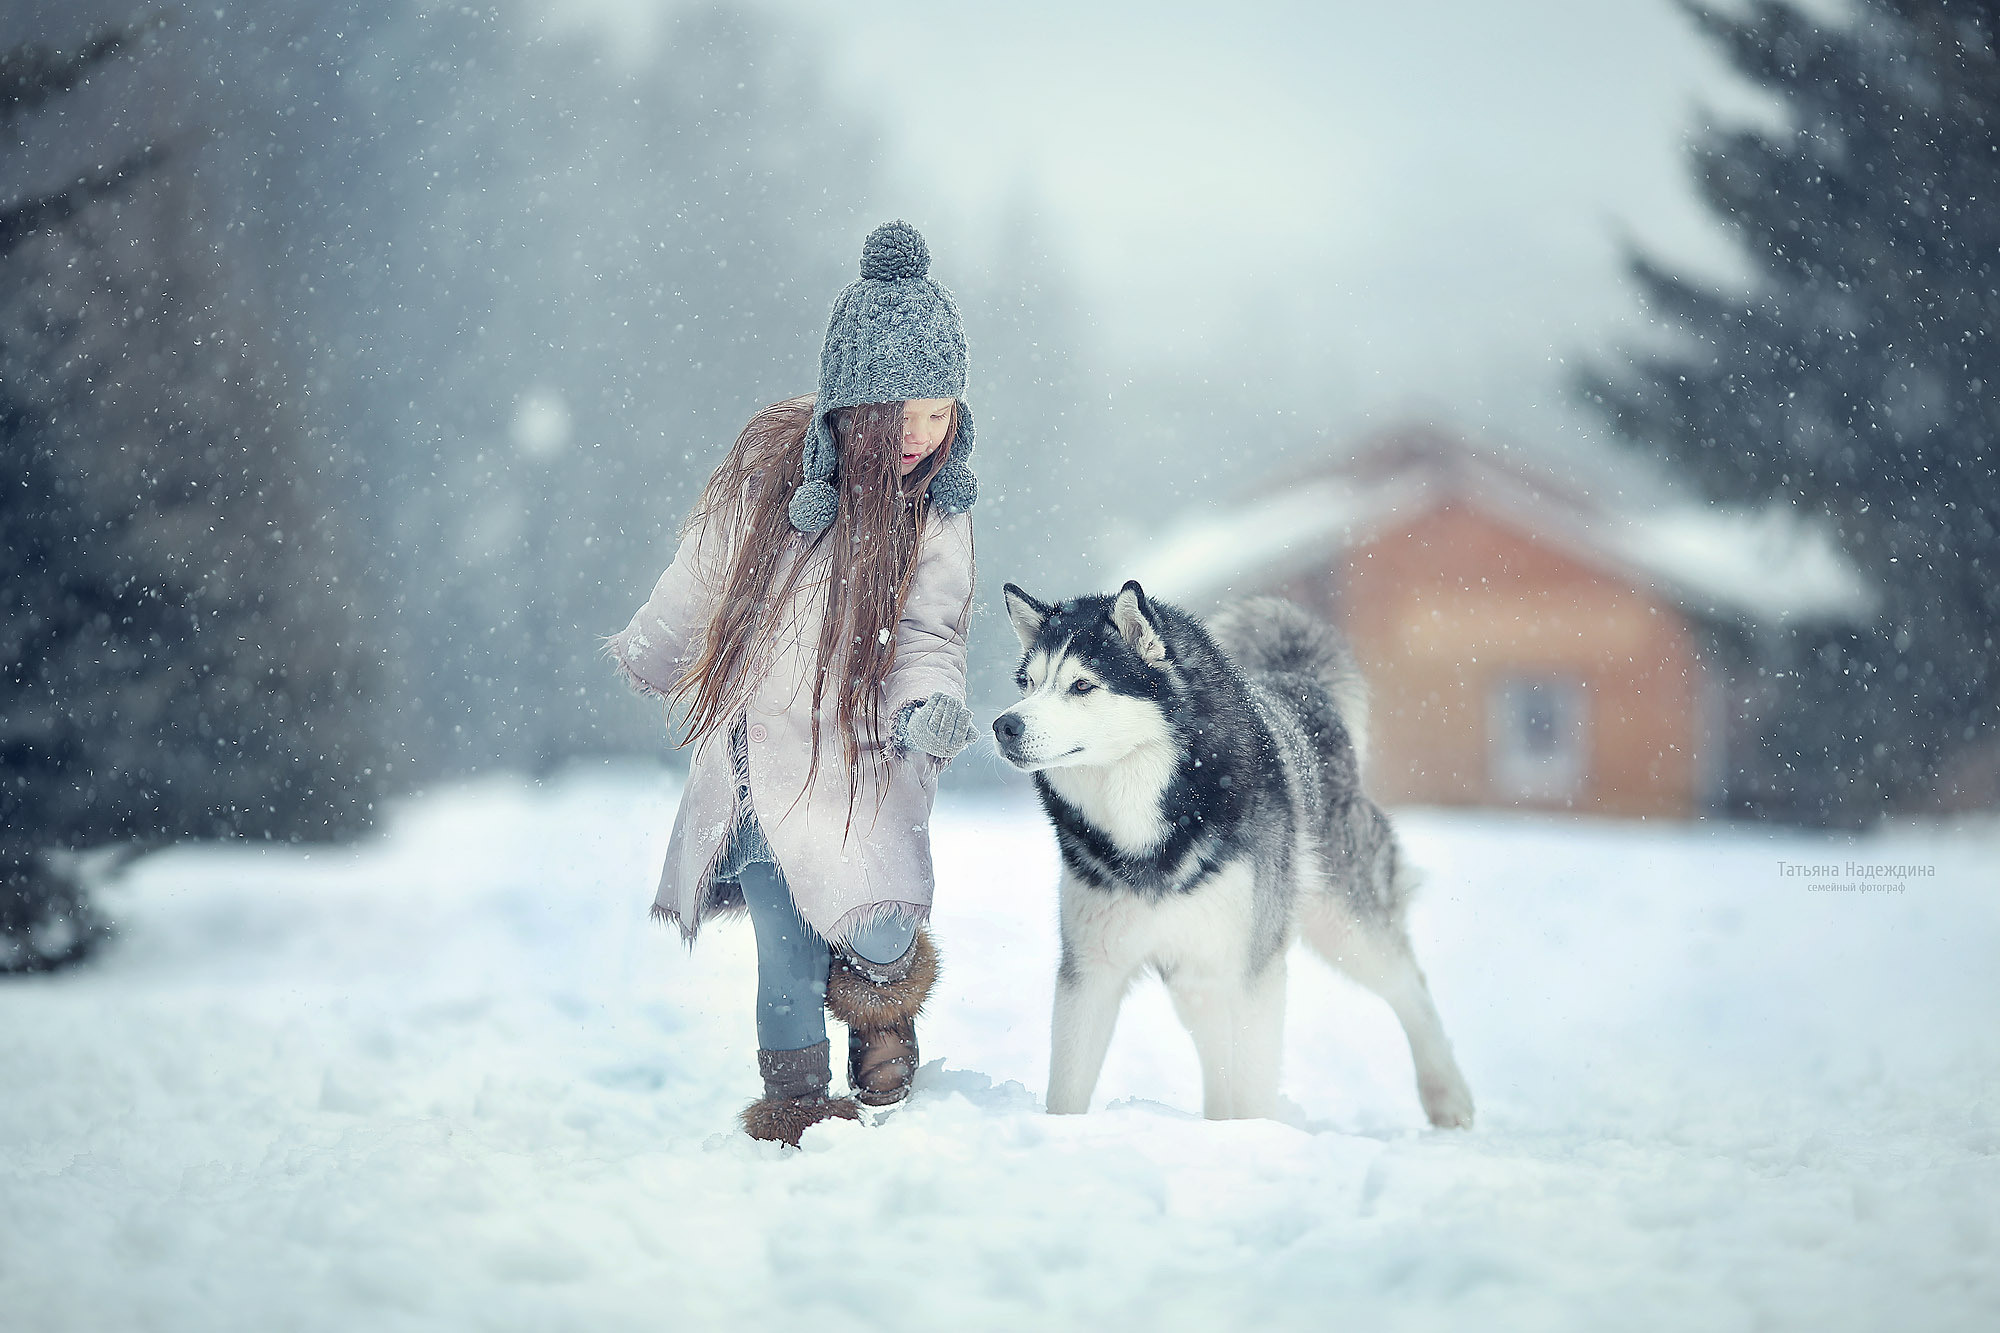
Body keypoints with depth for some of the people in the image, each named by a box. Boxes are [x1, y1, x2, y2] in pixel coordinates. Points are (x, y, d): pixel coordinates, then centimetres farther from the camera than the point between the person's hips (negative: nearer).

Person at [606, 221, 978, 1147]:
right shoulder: (769, 462, -8)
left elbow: (927, 634, -7)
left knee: (881, 939, -14)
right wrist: (646, 662, 23)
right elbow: (700, 581, 8)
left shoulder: (937, 511, -6)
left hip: (862, 749, 0)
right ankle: (795, 1088, 16)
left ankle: (883, 1010, 21)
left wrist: (932, 702, -30)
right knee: (787, 949, -9)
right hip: (757, 746, 0)